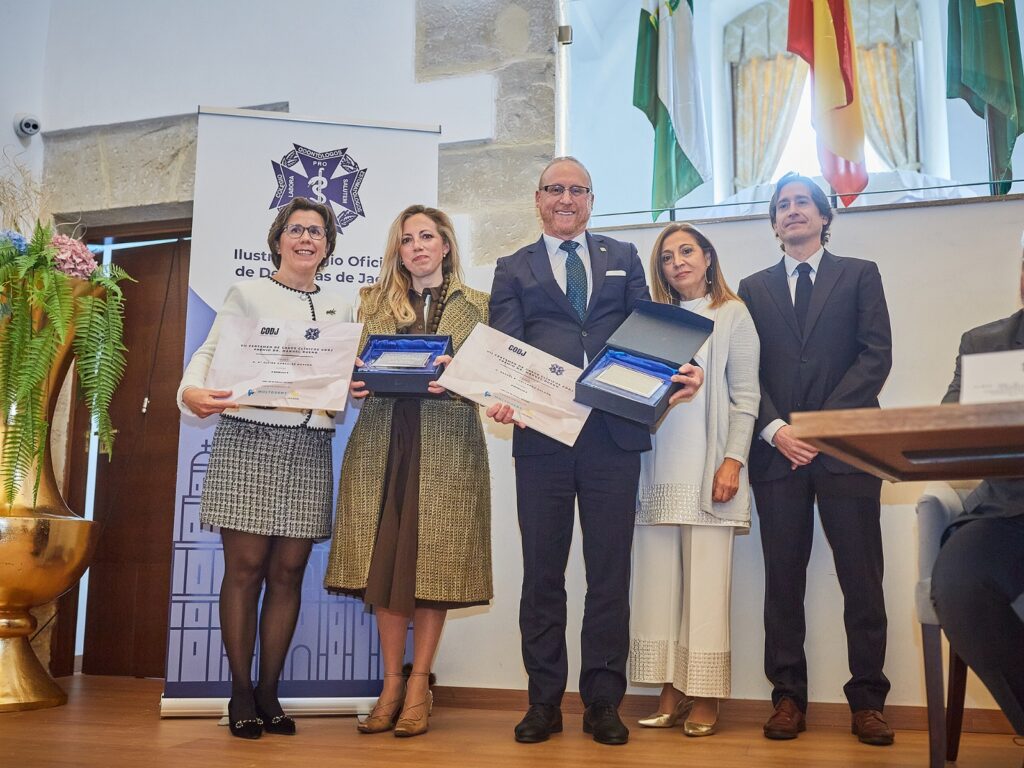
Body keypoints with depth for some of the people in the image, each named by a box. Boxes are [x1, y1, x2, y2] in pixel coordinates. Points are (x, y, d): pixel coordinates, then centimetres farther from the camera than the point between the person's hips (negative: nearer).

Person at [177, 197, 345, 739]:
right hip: (249, 437, -3)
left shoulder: (335, 309, 19)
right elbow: (211, 351, 0)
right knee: (245, 567, -3)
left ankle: (268, 692, 12)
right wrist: (192, 392, -20)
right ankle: (241, 694, 6)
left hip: (310, 446, 4)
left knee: (288, 572, 3)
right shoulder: (248, 293, 8)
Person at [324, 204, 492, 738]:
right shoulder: (374, 302, 17)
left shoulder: (476, 305, 10)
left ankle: (418, 687, 7)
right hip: (382, 440, 2)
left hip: (447, 443, -2)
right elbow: (354, 366, 14)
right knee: (384, 560, 1)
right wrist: (355, 383, -8)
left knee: (433, 560, -2)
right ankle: (391, 685, 12)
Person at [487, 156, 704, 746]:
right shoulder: (514, 270, 13)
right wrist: (501, 396, -18)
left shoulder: (623, 258, 16)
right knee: (542, 573, 6)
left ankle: (604, 702, 15)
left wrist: (682, 368, -12)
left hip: (615, 434, 0)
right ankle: (545, 702, 18)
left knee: (610, 571, 5)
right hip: (542, 433, 0)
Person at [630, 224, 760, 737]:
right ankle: (671, 690, 9)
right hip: (656, 469, 4)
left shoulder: (732, 315, 6)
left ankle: (705, 697, 3)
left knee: (706, 581, -4)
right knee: (657, 580, 2)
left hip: (706, 470, -4)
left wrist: (733, 461, -10)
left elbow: (746, 395, 0)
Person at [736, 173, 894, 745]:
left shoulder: (860, 275, 11)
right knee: (783, 578, 2)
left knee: (862, 577, -1)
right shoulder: (754, 289, 16)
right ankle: (789, 697, 9)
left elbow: (877, 355, 0)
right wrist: (775, 429, -8)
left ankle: (867, 702, 7)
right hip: (777, 448, 2)